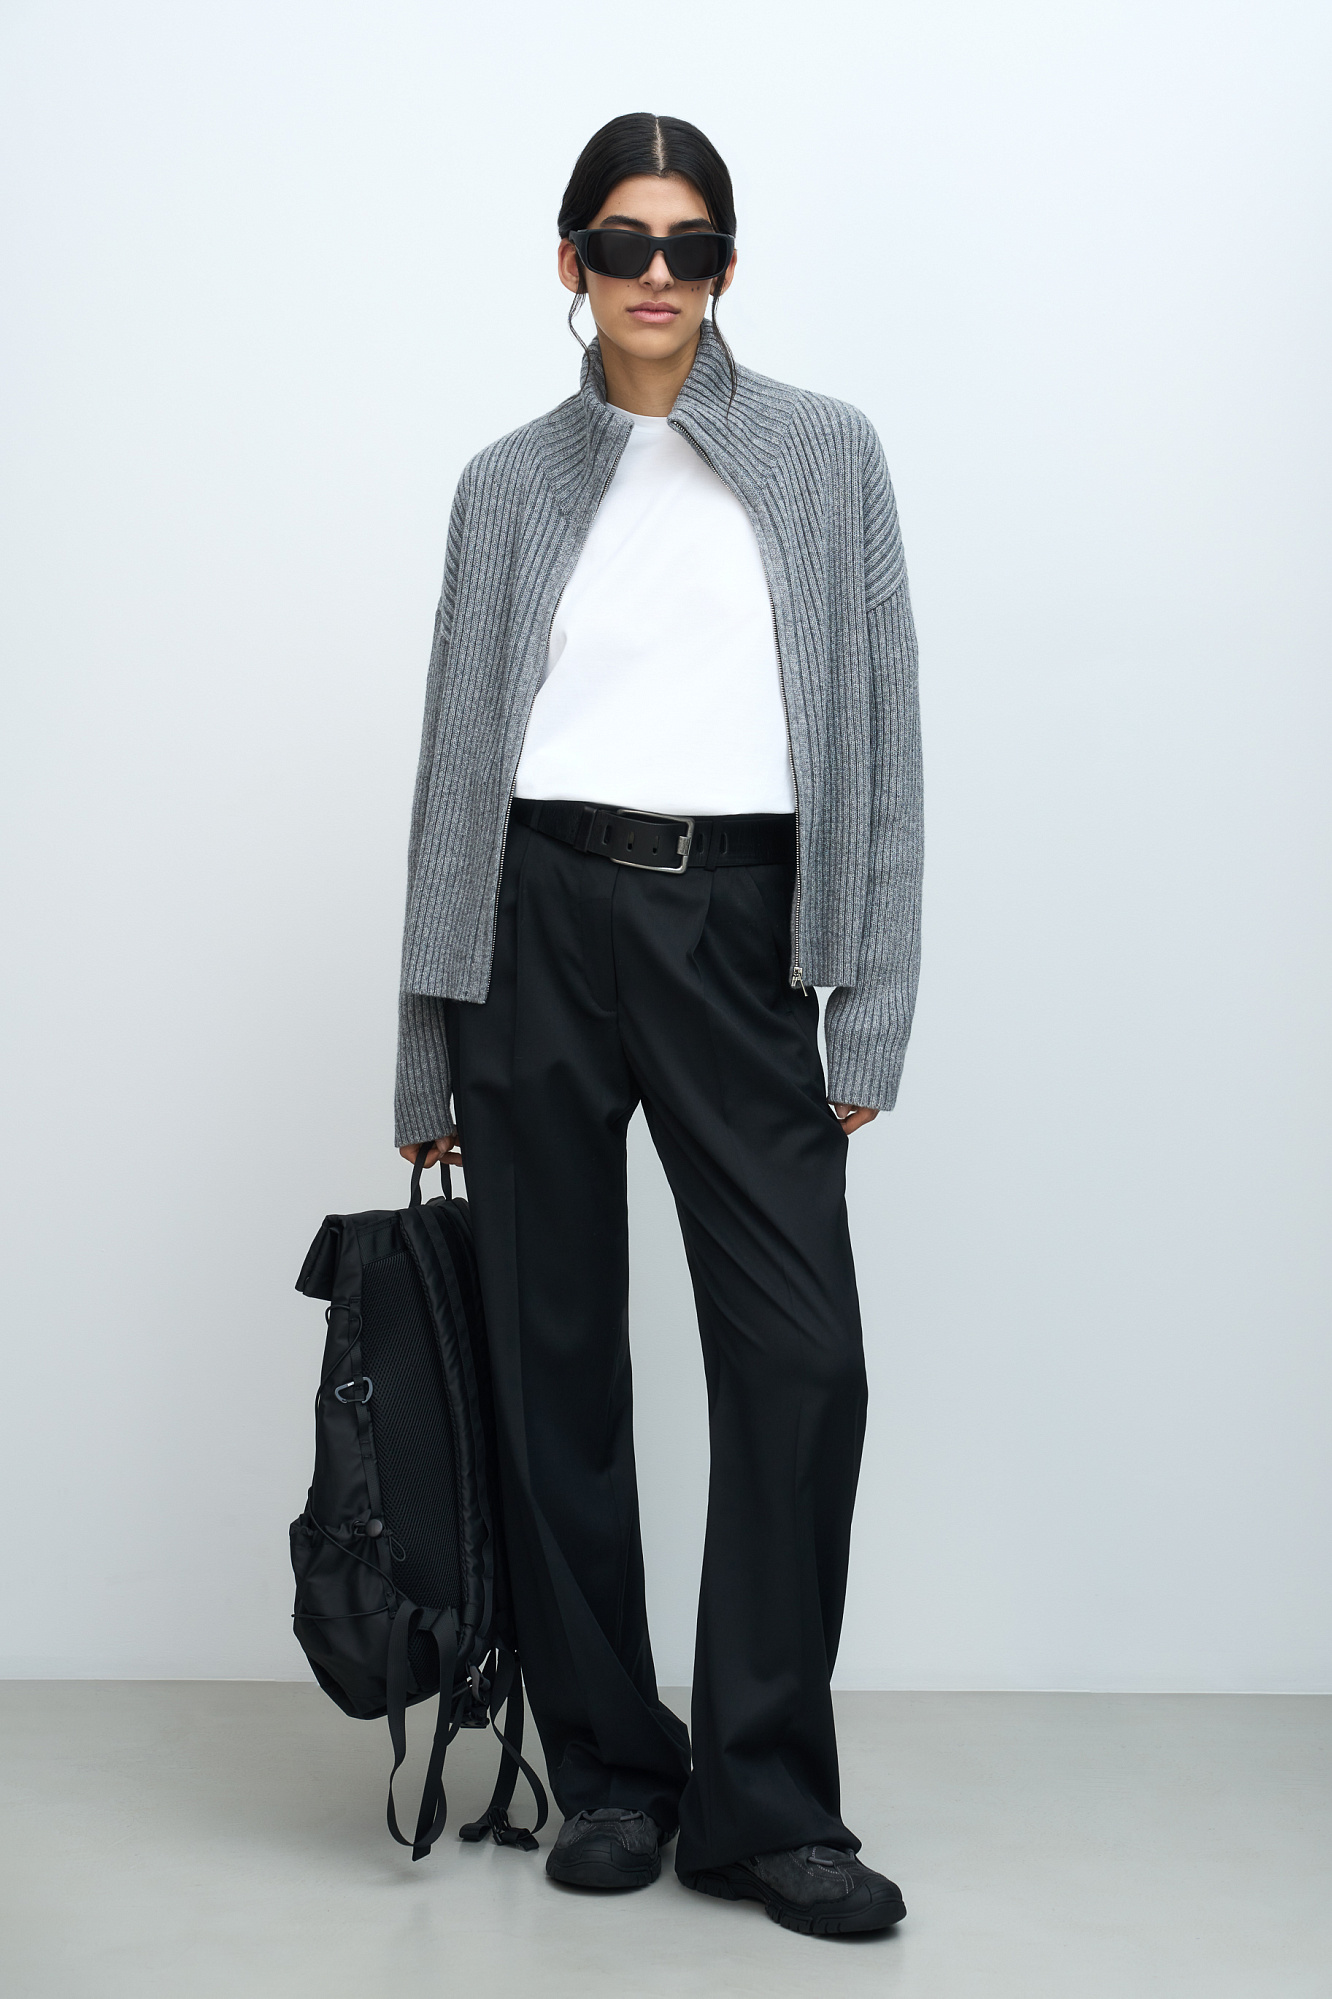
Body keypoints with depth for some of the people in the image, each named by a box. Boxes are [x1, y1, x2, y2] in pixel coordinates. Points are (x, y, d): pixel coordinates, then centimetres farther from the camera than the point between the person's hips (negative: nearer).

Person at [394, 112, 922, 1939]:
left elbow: (880, 736, 5)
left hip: (736, 924, 0)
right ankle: (613, 1774, 17)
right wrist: (432, 1056, 7)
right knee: (558, 1354, 4)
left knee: (802, 1351, -7)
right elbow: (457, 751, 10)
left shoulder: (825, 457, 9)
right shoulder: (511, 484, 10)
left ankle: (760, 1802, 5)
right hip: (541, 911, 1)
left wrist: (867, 1013, -4)